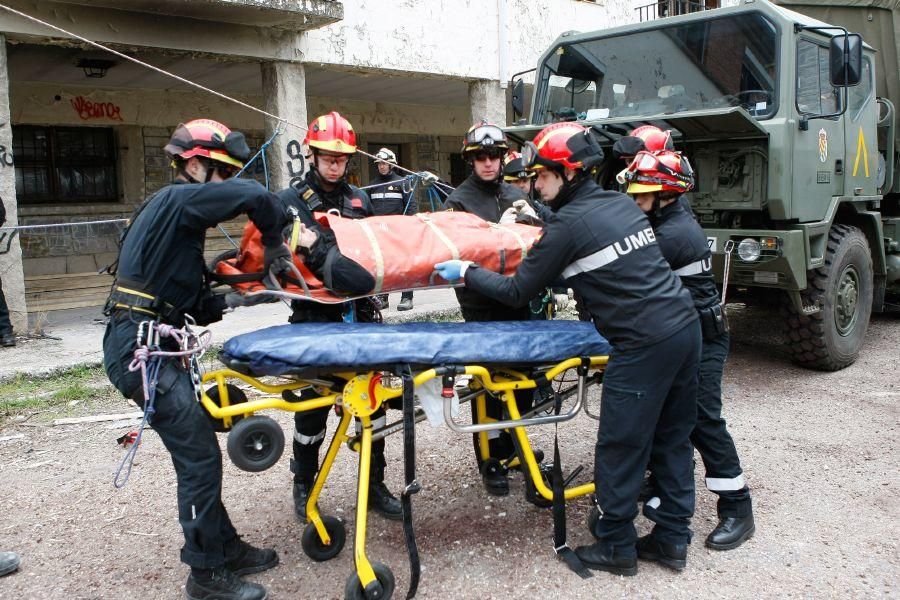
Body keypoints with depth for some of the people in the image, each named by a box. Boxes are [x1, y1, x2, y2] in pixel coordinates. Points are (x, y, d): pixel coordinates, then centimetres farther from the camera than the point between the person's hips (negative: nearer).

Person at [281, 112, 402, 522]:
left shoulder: (358, 199, 14)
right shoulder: (290, 201, 0)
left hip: (359, 312, 4)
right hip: (315, 318, -4)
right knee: (313, 405, 5)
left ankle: (374, 485, 23)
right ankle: (303, 488, 25)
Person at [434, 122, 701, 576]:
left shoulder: (567, 225, -9)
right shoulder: (622, 204, 14)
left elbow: (517, 292, -4)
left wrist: (466, 273, 9)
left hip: (644, 344, -9)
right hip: (686, 324, 9)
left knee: (620, 448, 4)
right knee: (672, 437, 16)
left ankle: (616, 546, 18)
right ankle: (672, 537, 27)